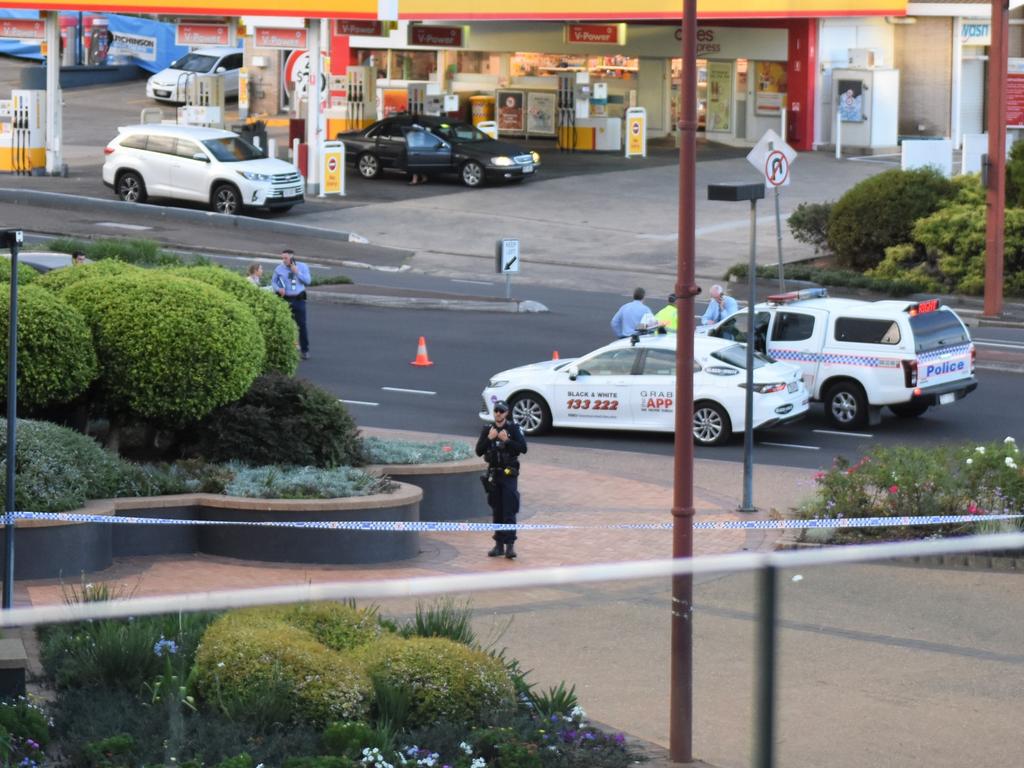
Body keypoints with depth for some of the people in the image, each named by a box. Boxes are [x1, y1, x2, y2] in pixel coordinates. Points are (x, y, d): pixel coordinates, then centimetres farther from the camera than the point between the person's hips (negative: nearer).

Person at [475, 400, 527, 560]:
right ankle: (499, 545, 15)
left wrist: (507, 440, -23)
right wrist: (489, 439, -15)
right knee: (496, 512, 8)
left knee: (509, 511, -11)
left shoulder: (514, 428, -4)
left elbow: (523, 448, -12)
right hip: (493, 475, 4)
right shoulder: (487, 429, 5)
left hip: (509, 475, -4)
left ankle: (510, 545, -13)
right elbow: (479, 451, 0)